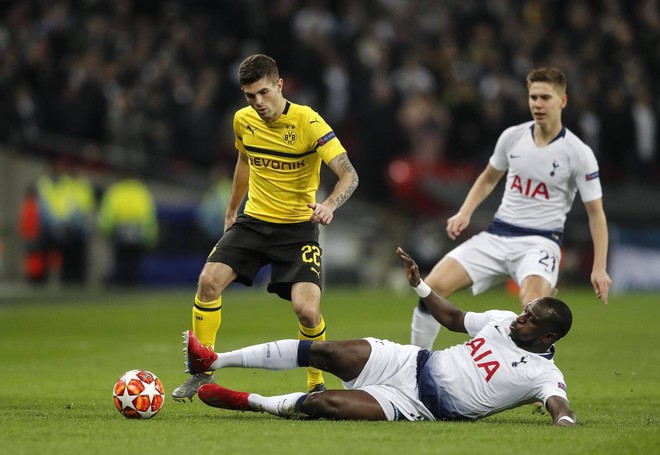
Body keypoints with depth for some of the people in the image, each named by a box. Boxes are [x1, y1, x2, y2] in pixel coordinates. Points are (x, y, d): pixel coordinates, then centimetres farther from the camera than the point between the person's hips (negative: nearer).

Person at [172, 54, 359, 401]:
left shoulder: (307, 122, -17)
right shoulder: (243, 120, 0)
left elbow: (349, 175, -22)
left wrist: (330, 205, -42)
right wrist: (231, 211, 28)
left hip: (298, 227, -4)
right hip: (253, 220, 4)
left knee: (307, 309, -20)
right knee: (209, 279, -17)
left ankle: (317, 384, 7)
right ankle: (202, 372, -2)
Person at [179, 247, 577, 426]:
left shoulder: (544, 374, -14)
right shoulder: (504, 321, 7)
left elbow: (560, 405, -32)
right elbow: (454, 319, 22)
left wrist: (565, 421, -55)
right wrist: (420, 285, 19)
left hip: (417, 405, -6)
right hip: (413, 363, 6)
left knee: (322, 403, -22)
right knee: (323, 351, -10)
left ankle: (249, 402, 3)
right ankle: (213, 361, -3)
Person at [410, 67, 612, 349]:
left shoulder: (578, 153, -8)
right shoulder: (512, 137, 4)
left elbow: (595, 212, -4)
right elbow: (489, 179, 22)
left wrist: (599, 268, -11)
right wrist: (465, 213, 6)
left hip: (541, 240, -4)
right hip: (497, 236, 4)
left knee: (532, 304, -35)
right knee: (433, 286, -11)